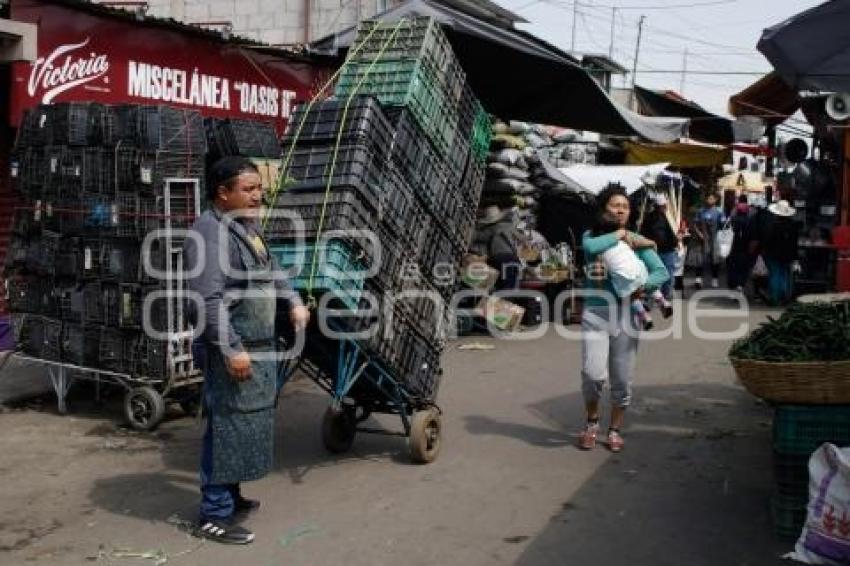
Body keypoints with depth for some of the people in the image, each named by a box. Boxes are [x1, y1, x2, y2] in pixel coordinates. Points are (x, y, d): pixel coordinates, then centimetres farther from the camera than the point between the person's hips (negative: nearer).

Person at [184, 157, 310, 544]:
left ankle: (230, 496, 32)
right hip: (232, 351, -10)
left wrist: (293, 302, 17)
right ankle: (214, 516, 4)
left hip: (258, 346, 10)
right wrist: (231, 349, -26)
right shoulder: (210, 232, -18)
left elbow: (271, 272, 29)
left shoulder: (246, 227, 14)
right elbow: (209, 299, -25)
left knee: (247, 424, 18)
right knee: (229, 427, -5)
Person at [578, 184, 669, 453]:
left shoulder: (637, 242, 8)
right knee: (593, 374, -14)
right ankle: (592, 421, 13)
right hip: (595, 313, -2)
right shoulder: (593, 236, 4)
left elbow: (662, 272, -1)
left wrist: (644, 285, -20)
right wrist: (618, 235, -11)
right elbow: (590, 246, -22)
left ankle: (615, 430, 26)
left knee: (622, 381, 6)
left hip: (626, 316, 2)